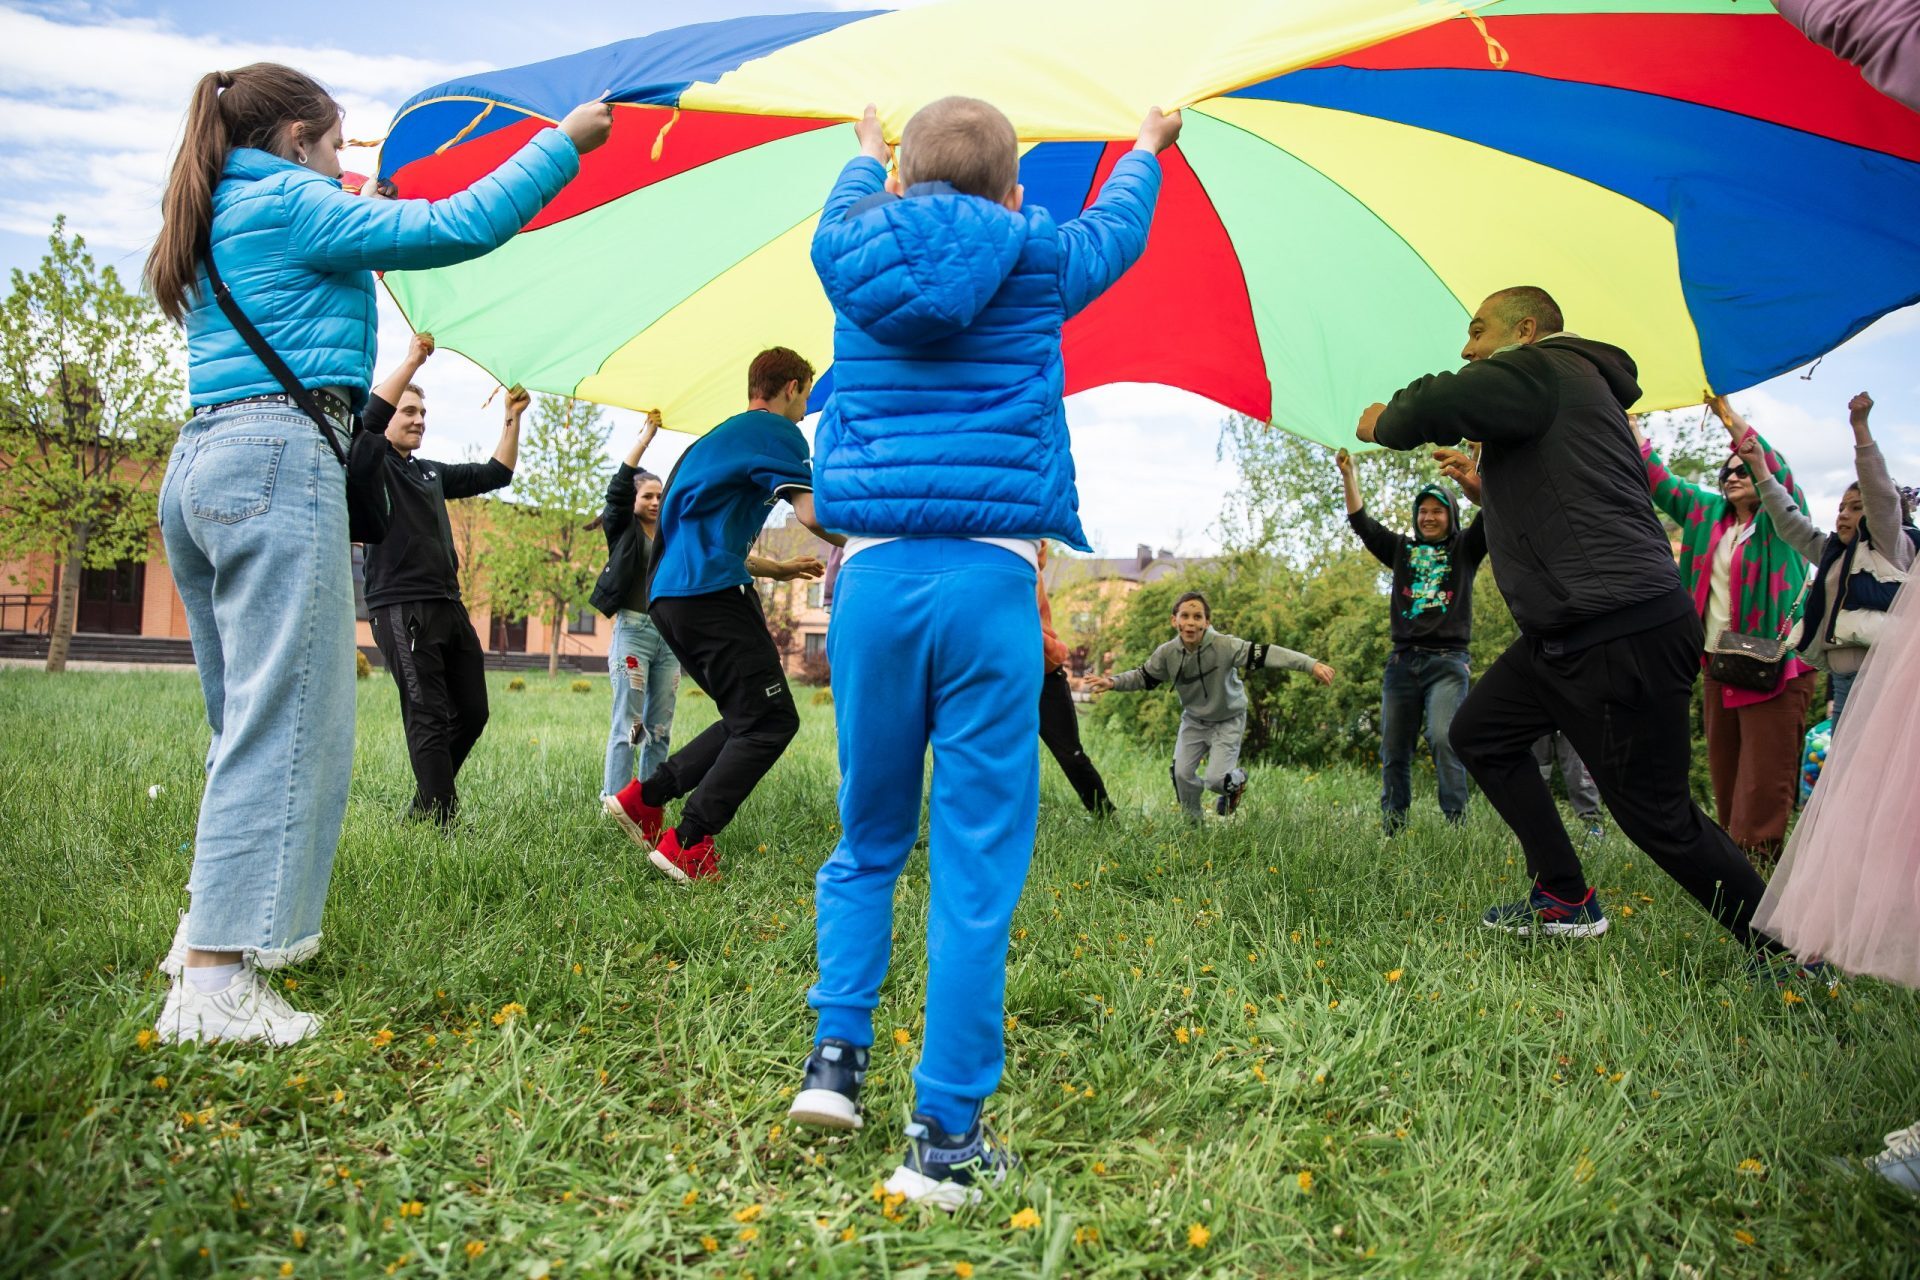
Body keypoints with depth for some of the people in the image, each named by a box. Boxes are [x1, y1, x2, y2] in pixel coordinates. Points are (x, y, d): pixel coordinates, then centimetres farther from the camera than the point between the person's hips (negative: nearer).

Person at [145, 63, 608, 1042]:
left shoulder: (220, 221, 23)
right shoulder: (291, 204, -3)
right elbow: (457, 228, -7)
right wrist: (563, 143, 0)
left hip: (198, 470, 10)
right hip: (278, 459, -10)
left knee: (249, 718, 16)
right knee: (284, 718, -12)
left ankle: (213, 929, 21)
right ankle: (215, 979, -15)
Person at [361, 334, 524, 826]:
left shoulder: (431, 472, 23)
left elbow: (495, 474, 25)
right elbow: (371, 413, -19)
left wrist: (512, 419, 16)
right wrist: (412, 360, -14)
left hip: (448, 607, 8)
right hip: (401, 609, -8)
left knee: (472, 713, 8)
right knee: (429, 718, -10)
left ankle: (424, 807, 21)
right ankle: (440, 821, -7)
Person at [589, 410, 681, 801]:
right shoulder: (623, 530, 2)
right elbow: (617, 490, -12)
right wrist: (645, 438, -15)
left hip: (669, 634, 5)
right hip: (633, 630, -5)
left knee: (660, 729, 5)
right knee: (627, 724, -8)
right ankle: (614, 804, -6)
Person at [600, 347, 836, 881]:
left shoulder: (720, 437, 29)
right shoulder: (775, 432, -1)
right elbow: (813, 512, -15)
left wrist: (778, 569, 39)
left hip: (670, 596, 10)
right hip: (711, 595, -10)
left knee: (749, 720, 15)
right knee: (771, 721, -7)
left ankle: (641, 797, 12)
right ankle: (687, 845, -11)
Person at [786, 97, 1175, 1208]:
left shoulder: (853, 258, 10)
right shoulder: (1039, 260, 6)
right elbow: (1117, 226, 29)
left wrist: (870, 153, 58)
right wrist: (1147, 152, 51)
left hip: (876, 576, 3)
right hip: (991, 579, -2)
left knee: (870, 838, 20)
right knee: (978, 863, 1)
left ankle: (837, 1049, 14)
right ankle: (947, 1135, 4)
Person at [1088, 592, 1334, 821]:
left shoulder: (1224, 646, -31)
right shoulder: (1167, 653, -18)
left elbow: (1264, 654, -37)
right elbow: (1143, 676, -2)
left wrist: (1312, 665, -43)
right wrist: (1113, 682, -18)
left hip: (1228, 720, -3)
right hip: (1193, 720, 4)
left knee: (1216, 780, -10)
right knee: (1182, 773, -1)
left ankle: (1237, 781, 28)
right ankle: (1193, 821, 27)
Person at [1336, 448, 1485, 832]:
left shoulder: (1464, 548, 11)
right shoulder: (1402, 549, 18)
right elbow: (1361, 522, 12)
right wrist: (1348, 474, 3)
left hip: (1447, 661, -4)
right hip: (1402, 661, 4)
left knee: (1443, 738, -21)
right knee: (1393, 749, 3)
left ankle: (1457, 823, -20)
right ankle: (1392, 826, 9)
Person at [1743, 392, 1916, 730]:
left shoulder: (1891, 546, 3)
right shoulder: (1832, 554, 22)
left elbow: (1882, 493, -9)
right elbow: (1790, 523, 22)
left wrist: (1860, 427, -19)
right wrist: (1760, 467, 17)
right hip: (1842, 679, 7)